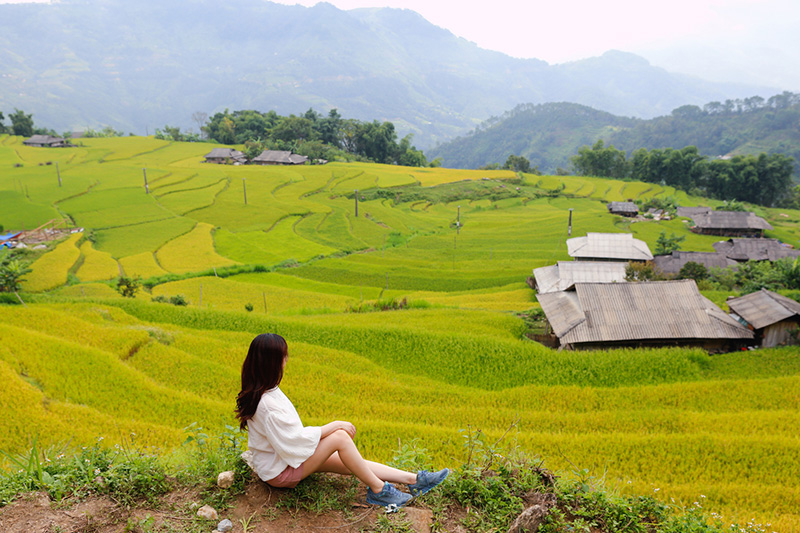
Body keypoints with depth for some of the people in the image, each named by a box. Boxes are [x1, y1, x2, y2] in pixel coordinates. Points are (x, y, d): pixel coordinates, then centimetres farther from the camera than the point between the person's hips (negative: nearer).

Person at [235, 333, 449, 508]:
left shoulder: (260, 391, 1)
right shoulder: (266, 403, -31)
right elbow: (294, 439, -27)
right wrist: (333, 426, -18)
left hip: (279, 456, 9)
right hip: (279, 471, -9)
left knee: (352, 465, 0)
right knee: (340, 437, -22)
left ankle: (414, 479, 1)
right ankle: (378, 490, -6)